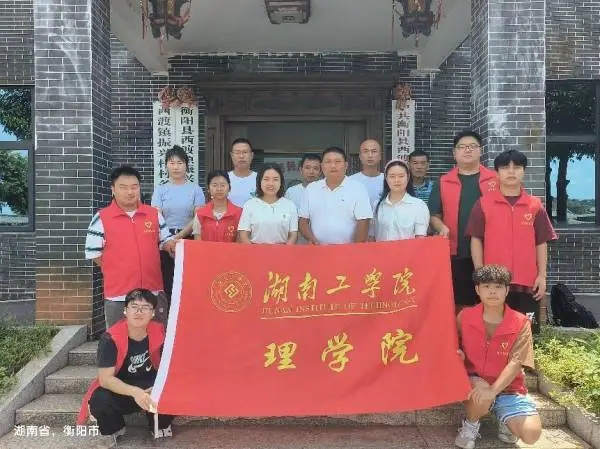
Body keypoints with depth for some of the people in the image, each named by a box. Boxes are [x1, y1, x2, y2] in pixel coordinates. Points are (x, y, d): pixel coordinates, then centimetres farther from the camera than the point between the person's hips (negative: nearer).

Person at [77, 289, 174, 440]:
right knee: (100, 400, -33)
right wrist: (134, 392, -43)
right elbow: (105, 378, -26)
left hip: (151, 387, 1)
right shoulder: (111, 338, -22)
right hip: (119, 390, -1)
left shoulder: (160, 333, -14)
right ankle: (113, 430, 4)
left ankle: (160, 425, 7)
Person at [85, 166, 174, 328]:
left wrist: (174, 246, -9)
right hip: (118, 295, -3)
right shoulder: (101, 218, -3)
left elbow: (165, 240, 13)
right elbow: (93, 252, 1)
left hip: (154, 292, 3)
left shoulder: (154, 214, 6)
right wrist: (118, 270, 2)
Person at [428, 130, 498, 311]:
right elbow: (433, 215, 10)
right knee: (459, 304, 8)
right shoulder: (443, 182, 8)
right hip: (456, 253, 0)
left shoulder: (495, 179, 5)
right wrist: (442, 227, -11)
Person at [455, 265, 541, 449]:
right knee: (480, 392, -36)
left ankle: (505, 420, 15)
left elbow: (516, 363, -17)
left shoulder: (520, 323, -10)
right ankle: (470, 425, -2)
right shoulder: (464, 317, -6)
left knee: (532, 433, -21)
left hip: (508, 388, 0)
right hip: (475, 384, 0)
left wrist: (494, 389, -30)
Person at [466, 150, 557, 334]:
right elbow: (476, 240, 1)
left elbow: (541, 243, 7)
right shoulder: (484, 204, 1)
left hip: (527, 281, 2)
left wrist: (542, 276, 2)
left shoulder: (535, 205, 5)